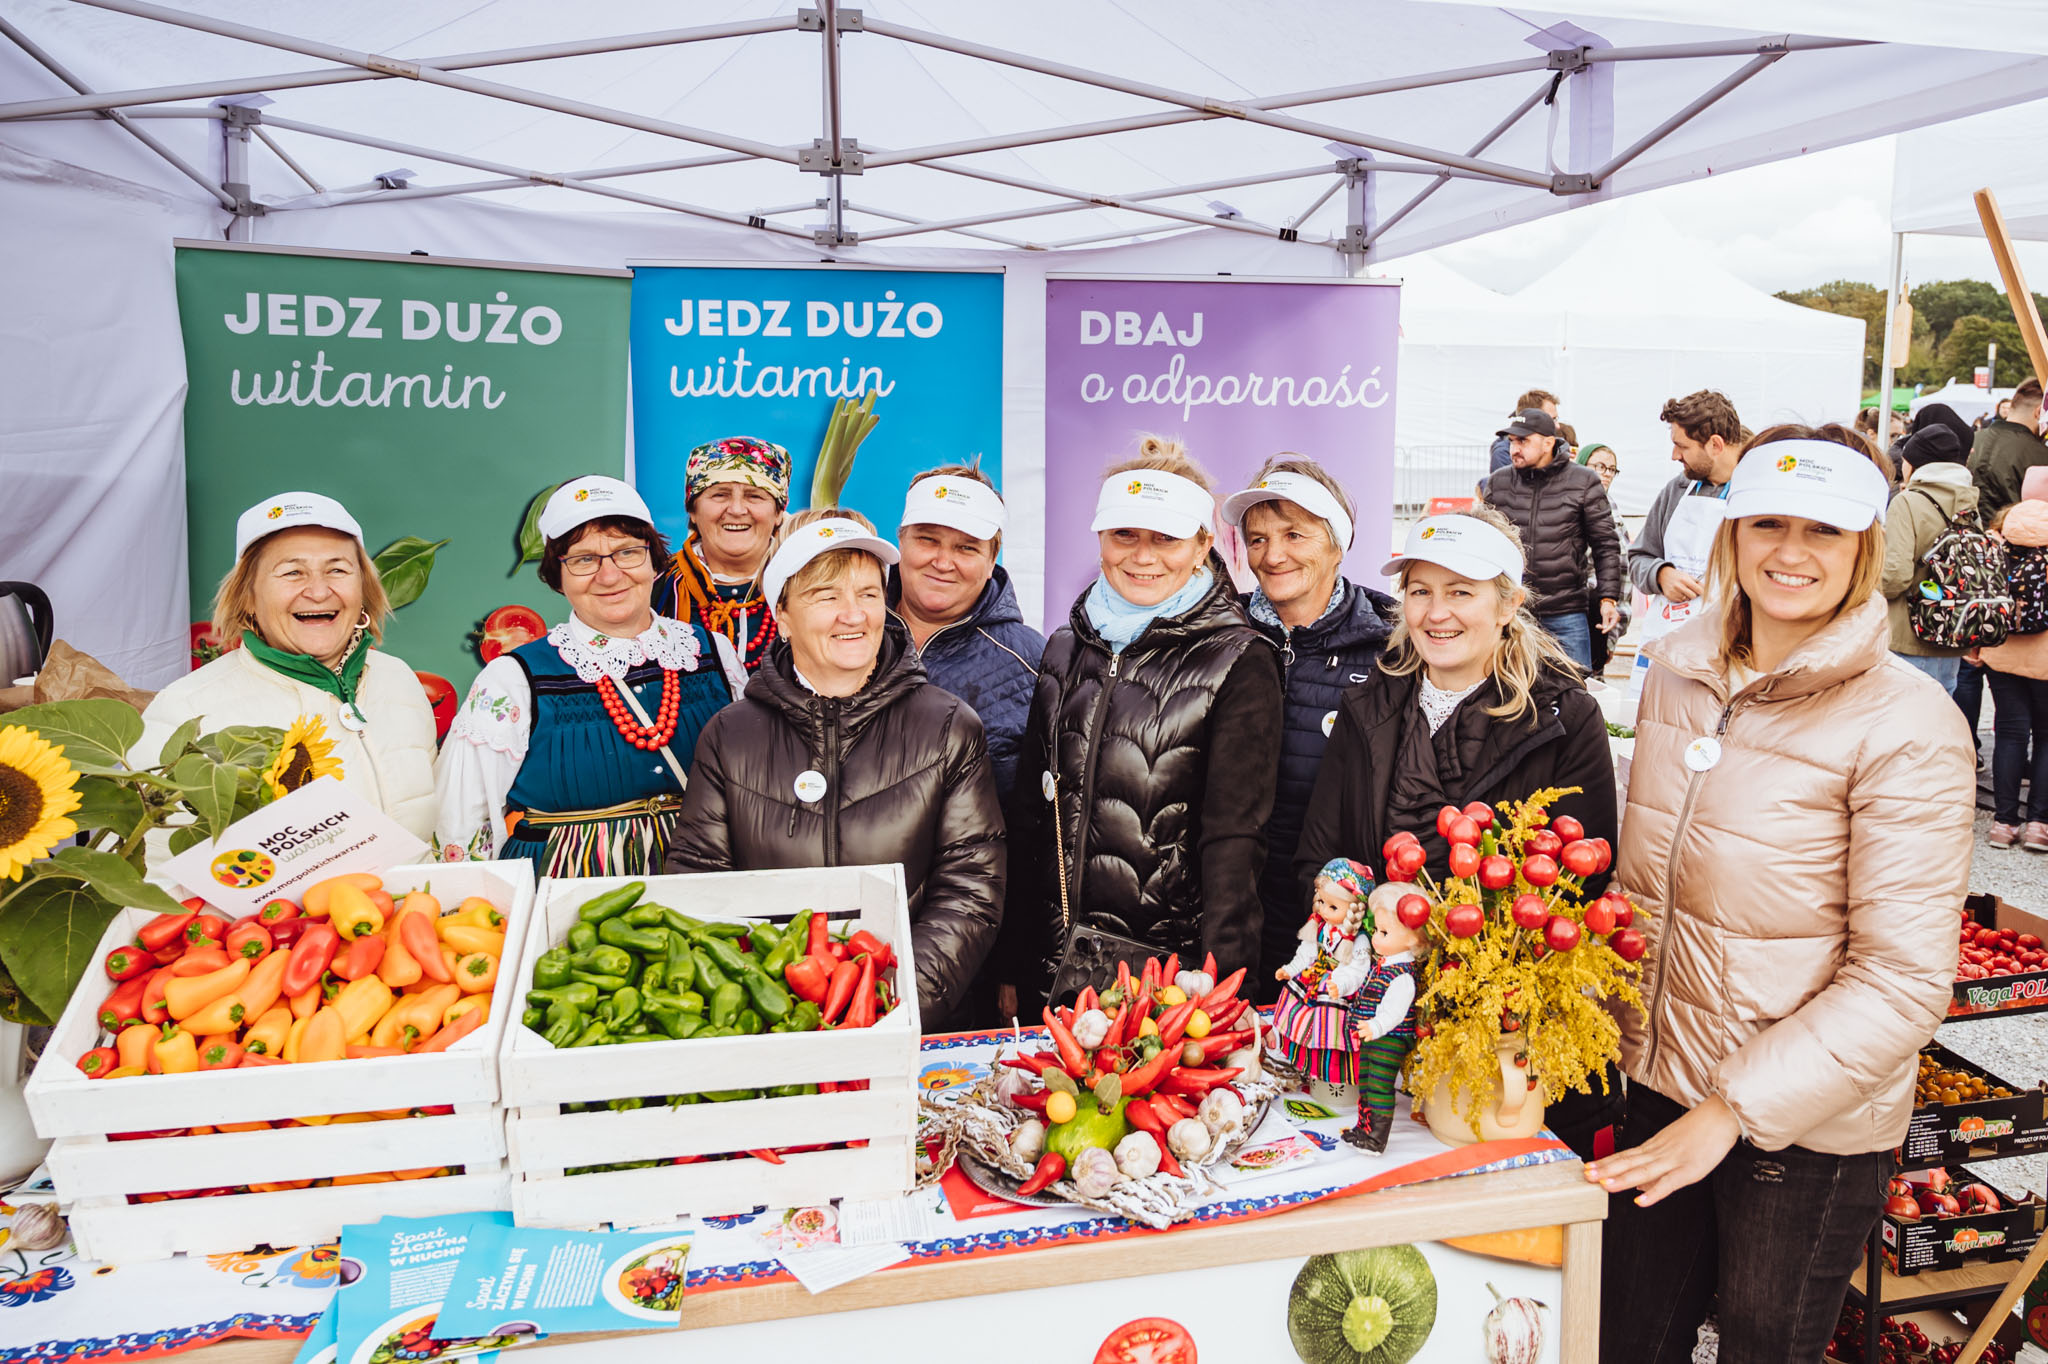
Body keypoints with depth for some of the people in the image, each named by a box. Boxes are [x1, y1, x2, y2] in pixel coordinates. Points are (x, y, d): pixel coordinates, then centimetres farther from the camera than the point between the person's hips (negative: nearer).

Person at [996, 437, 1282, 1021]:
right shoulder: (1067, 649, 7)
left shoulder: (1239, 662, -7)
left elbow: (1235, 835, -12)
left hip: (1176, 971, -4)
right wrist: (1010, 968, 8)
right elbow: (1029, 814, 10)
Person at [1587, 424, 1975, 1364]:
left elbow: (1904, 981, -19)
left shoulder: (1907, 724, -16)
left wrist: (1734, 1109, -21)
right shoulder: (1678, 672, 1)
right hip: (1662, 1087, 5)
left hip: (1811, 1127, -5)